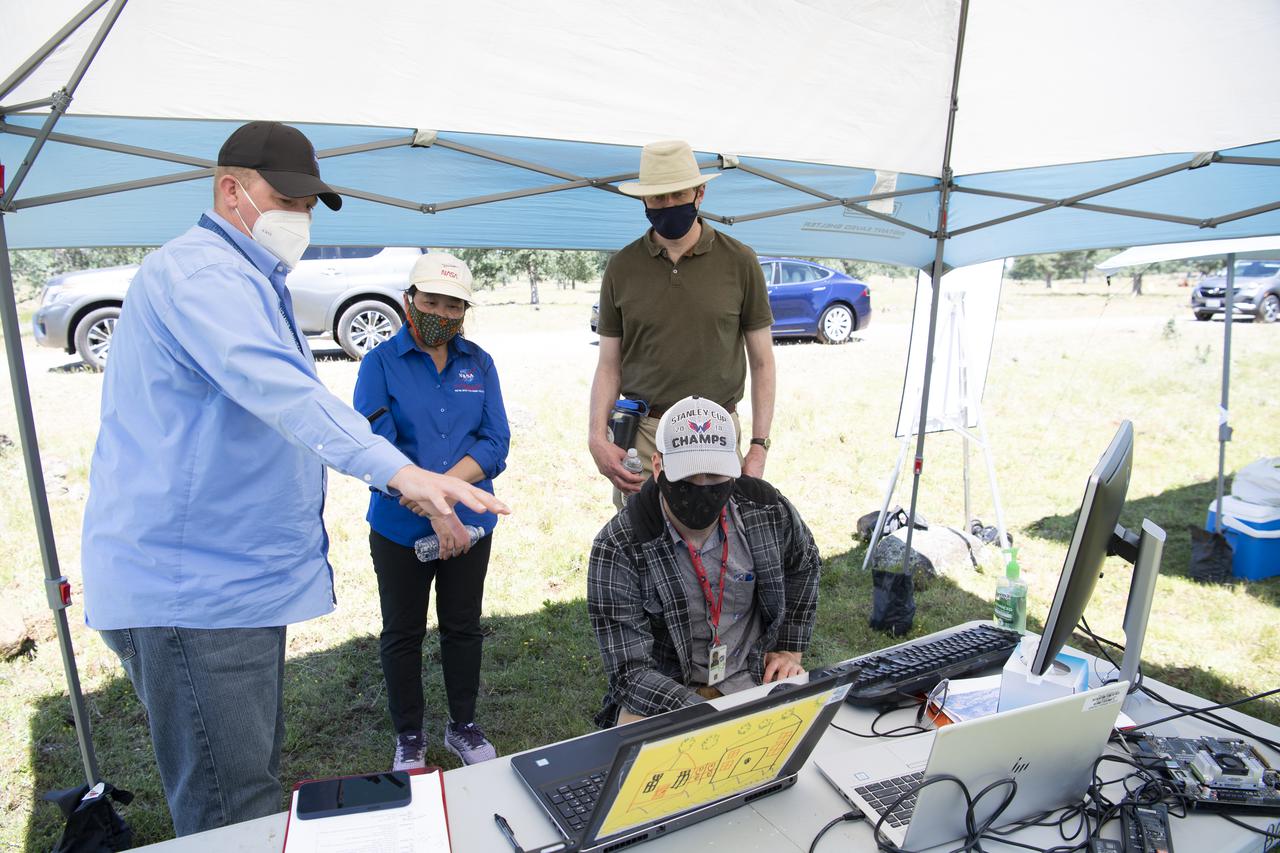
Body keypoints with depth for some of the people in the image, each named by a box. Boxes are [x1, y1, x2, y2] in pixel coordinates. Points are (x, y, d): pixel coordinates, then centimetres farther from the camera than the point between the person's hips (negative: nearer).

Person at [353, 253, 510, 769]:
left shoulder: (479, 364, 2)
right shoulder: (381, 363, -7)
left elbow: (496, 444, -4)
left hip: (470, 523, 3)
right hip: (400, 528, -2)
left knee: (463, 628, 16)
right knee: (403, 634, 12)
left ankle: (463, 725, 35)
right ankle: (409, 737, 31)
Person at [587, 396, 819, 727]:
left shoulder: (766, 508, -10)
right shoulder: (616, 549, -21)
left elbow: (804, 563, 14)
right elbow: (630, 670, -21)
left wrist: (789, 649, 10)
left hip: (753, 678, 4)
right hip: (662, 692, -4)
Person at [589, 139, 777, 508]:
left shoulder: (739, 261, 2)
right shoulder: (622, 267, 6)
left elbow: (761, 361, 5)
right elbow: (609, 365, 7)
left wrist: (759, 446, -3)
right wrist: (597, 436, -8)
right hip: (640, 435, 1)